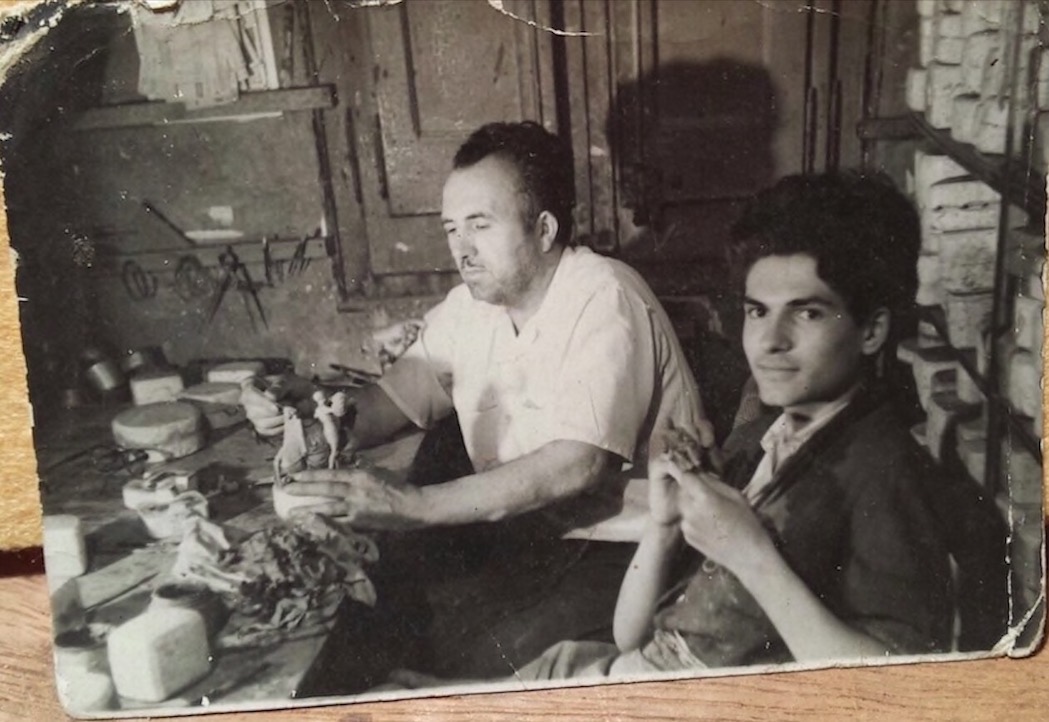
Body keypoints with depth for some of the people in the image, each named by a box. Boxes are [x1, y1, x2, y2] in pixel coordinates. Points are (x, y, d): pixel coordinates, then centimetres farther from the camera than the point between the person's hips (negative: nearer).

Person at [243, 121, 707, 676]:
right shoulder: (469, 305, 6)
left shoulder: (604, 302, -19)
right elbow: (396, 401, 1)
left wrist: (413, 505, -34)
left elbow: (580, 463, -29)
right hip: (530, 531, 6)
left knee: (500, 652, -25)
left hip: (629, 546, -6)